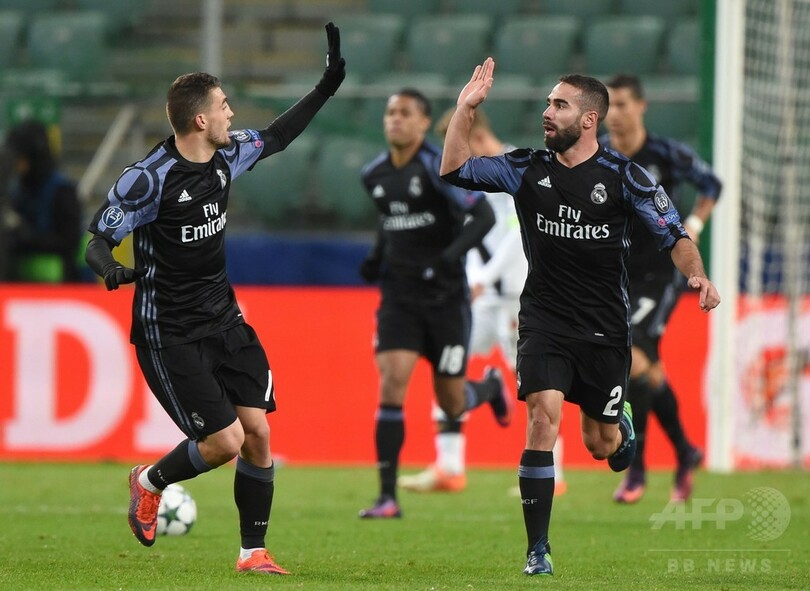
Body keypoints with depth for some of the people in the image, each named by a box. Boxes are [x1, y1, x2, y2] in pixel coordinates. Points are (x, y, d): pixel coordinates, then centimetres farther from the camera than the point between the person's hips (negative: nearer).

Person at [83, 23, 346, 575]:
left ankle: (254, 551, 10)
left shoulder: (228, 154, 1)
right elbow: (98, 238, -14)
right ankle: (150, 482, 17)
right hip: (169, 334, -7)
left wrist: (326, 88, 18)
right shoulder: (150, 177, -19)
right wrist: (110, 268, -36)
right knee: (226, 439, -13)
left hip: (223, 317, 7)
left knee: (258, 431, -2)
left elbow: (275, 137, 22)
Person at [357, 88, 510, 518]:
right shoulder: (375, 175, 5)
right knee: (392, 382, -16)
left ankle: (491, 386, 43)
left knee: (451, 405, 5)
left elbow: (483, 216, -16)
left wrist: (454, 252, -30)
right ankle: (387, 496, -14)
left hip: (444, 296, -4)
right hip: (399, 296, 4)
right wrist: (377, 256, 7)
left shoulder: (439, 167, -13)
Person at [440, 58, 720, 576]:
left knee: (600, 447, 6)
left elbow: (674, 234, -6)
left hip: (604, 328, -1)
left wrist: (698, 276, -24)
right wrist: (466, 108, -7)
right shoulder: (528, 169, 1)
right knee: (543, 417, -19)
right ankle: (538, 550, -13)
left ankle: (620, 421, 47)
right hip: (544, 322, 1)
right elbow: (456, 170, 3)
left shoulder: (622, 176, -7)